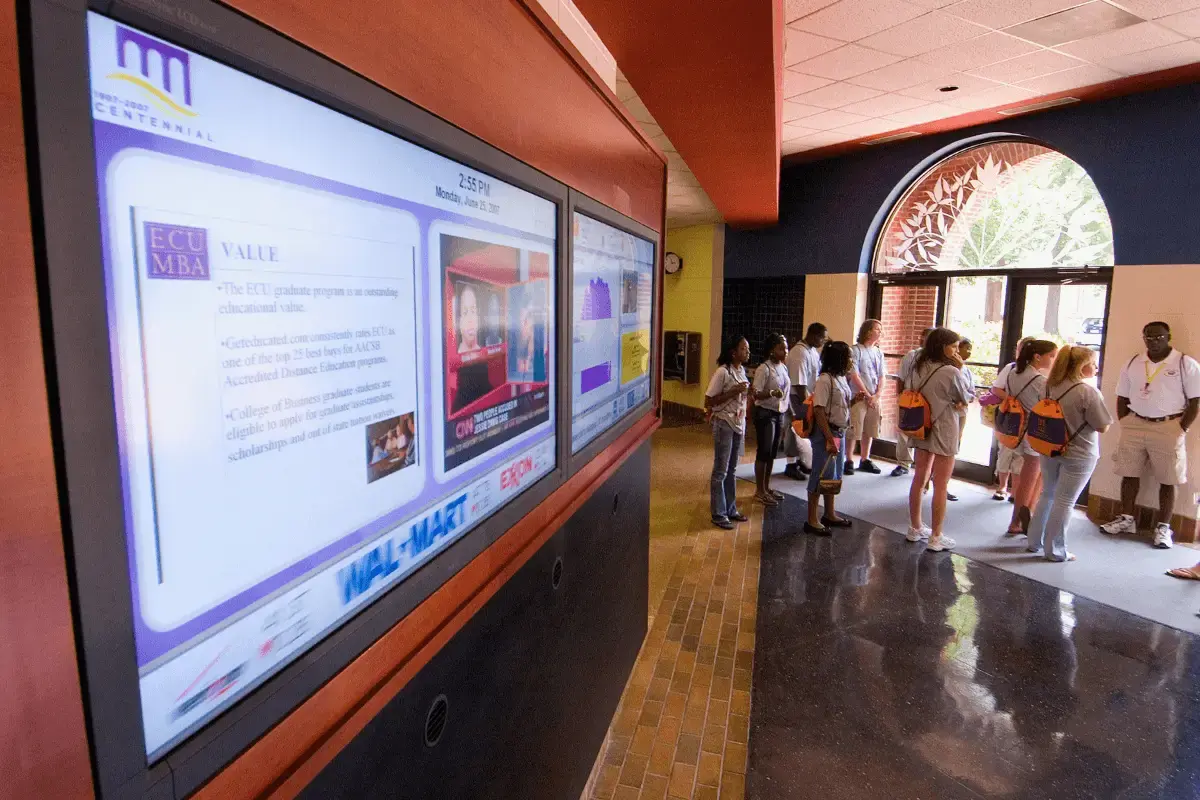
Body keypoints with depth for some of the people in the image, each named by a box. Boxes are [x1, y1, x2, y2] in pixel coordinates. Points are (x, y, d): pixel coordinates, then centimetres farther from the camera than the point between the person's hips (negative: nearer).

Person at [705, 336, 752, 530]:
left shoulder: (742, 371, 7)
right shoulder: (723, 372, -16)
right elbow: (708, 402, -16)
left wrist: (743, 424, 13)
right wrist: (733, 392, -21)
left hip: (739, 424, 7)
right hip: (724, 424, -7)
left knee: (732, 470, 16)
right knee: (721, 471, 1)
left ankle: (730, 509, 26)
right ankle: (719, 514, 10)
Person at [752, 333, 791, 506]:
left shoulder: (784, 368, 9)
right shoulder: (764, 369, -14)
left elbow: (786, 394, 15)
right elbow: (756, 394, -18)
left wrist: (784, 420, 16)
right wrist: (772, 393, -36)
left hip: (779, 414, 7)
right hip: (765, 414, -7)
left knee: (773, 453, 12)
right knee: (764, 453, -1)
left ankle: (766, 488, 23)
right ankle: (760, 492, 8)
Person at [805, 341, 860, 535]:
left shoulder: (842, 378, 10)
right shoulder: (824, 380, -17)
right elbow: (819, 411, -21)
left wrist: (855, 399, 0)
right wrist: (829, 439, -24)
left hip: (839, 432, 9)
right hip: (825, 432, -9)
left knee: (834, 475, 17)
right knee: (821, 474, -3)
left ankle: (830, 514, 31)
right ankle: (812, 520, 6)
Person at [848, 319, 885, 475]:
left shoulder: (879, 352, 12)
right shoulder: (856, 350, -7)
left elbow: (881, 377, 11)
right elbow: (854, 376, -11)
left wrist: (877, 395, -4)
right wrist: (868, 395, -9)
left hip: (874, 399, 6)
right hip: (858, 397, -6)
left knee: (869, 431, 12)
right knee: (853, 431, -4)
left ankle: (865, 460, 23)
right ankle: (848, 461, 5)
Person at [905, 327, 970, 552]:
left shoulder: (918, 368, 1)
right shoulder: (951, 372, -17)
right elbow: (963, 401, -4)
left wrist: (931, 403, 7)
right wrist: (959, 371, -4)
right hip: (943, 432, -7)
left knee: (919, 479, 15)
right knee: (941, 485, 1)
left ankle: (915, 528, 27)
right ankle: (936, 537, 8)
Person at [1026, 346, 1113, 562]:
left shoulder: (1050, 386, -2)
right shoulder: (1088, 392, -19)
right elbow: (1102, 427, -12)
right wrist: (1098, 400, 2)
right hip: (1078, 455, -5)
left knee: (1047, 495, 18)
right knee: (1064, 502, 4)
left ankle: (1034, 542, 25)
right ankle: (1055, 551, 13)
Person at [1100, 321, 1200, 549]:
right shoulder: (1133, 363, 7)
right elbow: (1122, 398, 12)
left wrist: (1181, 430, -10)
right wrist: (1124, 424, 3)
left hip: (1168, 428, -4)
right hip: (1135, 425, 4)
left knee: (1167, 480, 4)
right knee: (1129, 474, 9)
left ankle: (1163, 527, 13)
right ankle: (1126, 519, 20)